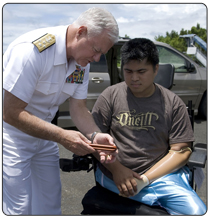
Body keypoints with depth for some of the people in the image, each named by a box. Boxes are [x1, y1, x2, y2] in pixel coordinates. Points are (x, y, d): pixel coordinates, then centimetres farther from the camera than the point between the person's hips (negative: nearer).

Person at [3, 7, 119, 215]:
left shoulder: (82, 60, -4)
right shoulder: (33, 49, -28)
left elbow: (78, 107, 0)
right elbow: (11, 113, -27)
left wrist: (95, 135, -19)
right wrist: (61, 136, -28)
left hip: (43, 134, 7)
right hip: (11, 134, -7)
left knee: (50, 204, 14)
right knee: (19, 209, -4)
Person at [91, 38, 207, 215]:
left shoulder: (173, 103, 4)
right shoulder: (111, 95, 5)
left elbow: (181, 150, 0)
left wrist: (144, 179, -10)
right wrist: (116, 169, -12)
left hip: (160, 174, 1)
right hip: (113, 174, -1)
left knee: (197, 211, -20)